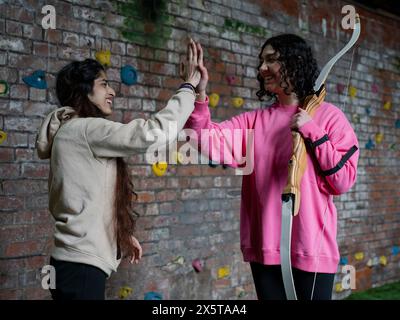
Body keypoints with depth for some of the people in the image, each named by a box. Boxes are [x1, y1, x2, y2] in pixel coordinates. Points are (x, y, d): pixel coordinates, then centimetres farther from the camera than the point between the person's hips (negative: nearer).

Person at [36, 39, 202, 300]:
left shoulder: (76, 132, 16)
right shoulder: (84, 129, -14)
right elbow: (153, 133, -23)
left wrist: (123, 234, 14)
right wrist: (188, 87, -14)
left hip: (80, 262, 10)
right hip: (81, 266, -10)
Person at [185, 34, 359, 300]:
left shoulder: (328, 116, -1)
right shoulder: (255, 120, 7)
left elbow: (343, 181, -7)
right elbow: (209, 141, -8)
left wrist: (313, 133, -14)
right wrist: (199, 93, -19)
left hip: (311, 247, -3)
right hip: (265, 247, 3)